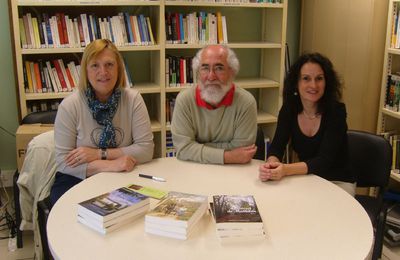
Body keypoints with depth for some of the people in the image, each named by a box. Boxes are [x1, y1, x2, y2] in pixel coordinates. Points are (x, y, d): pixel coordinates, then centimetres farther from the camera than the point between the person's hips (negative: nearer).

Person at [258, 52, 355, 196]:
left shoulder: (336, 111, -18)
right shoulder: (289, 109, -6)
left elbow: (324, 160, -25)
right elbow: (276, 146, -12)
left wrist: (286, 169, -40)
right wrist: (272, 163, -36)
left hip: (338, 182, -3)